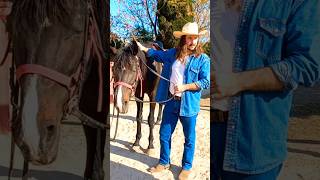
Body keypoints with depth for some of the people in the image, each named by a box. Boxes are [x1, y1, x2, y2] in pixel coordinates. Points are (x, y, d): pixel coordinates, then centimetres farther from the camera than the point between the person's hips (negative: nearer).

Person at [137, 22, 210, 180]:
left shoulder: (203, 59, -9)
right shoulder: (172, 53, 3)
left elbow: (206, 82, -13)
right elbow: (157, 54, 22)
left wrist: (185, 87, -19)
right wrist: (143, 48, 18)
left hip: (189, 104, -4)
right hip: (171, 101, 4)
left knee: (189, 138, 11)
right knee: (164, 134, 15)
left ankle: (187, 167, 31)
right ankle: (164, 162, 36)